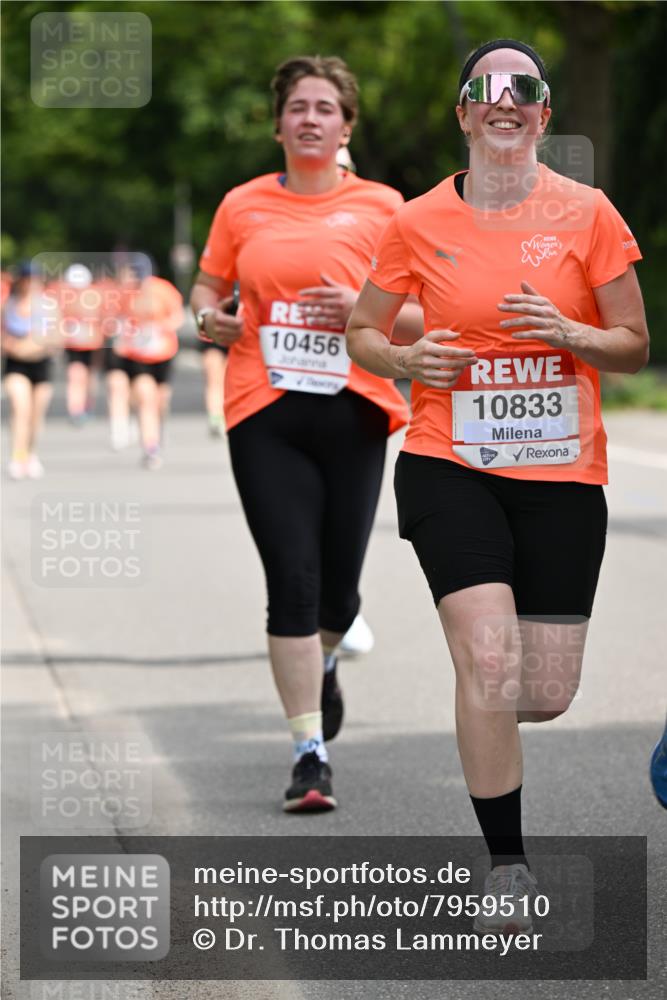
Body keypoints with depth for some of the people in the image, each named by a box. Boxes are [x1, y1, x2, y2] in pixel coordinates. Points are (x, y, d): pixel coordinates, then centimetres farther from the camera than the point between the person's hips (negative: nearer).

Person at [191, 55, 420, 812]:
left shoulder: (381, 208, 4)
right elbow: (208, 283, 21)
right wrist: (209, 317, -1)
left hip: (353, 411, 0)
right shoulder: (243, 205, 8)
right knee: (293, 581, -10)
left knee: (337, 590, 5)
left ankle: (321, 663, 42)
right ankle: (310, 754, -5)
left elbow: (425, 315, 5)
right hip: (264, 413, 0)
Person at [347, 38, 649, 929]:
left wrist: (567, 332, -15)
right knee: (489, 659, -18)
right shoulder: (419, 223, 1)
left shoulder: (587, 214, 1)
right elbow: (363, 332, 12)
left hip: (563, 472, 1)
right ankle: (507, 864, -5)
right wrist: (408, 360, -10)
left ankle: (482, 697, 37)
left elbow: (635, 347, 5)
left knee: (546, 695, -1)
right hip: (451, 464, -1)